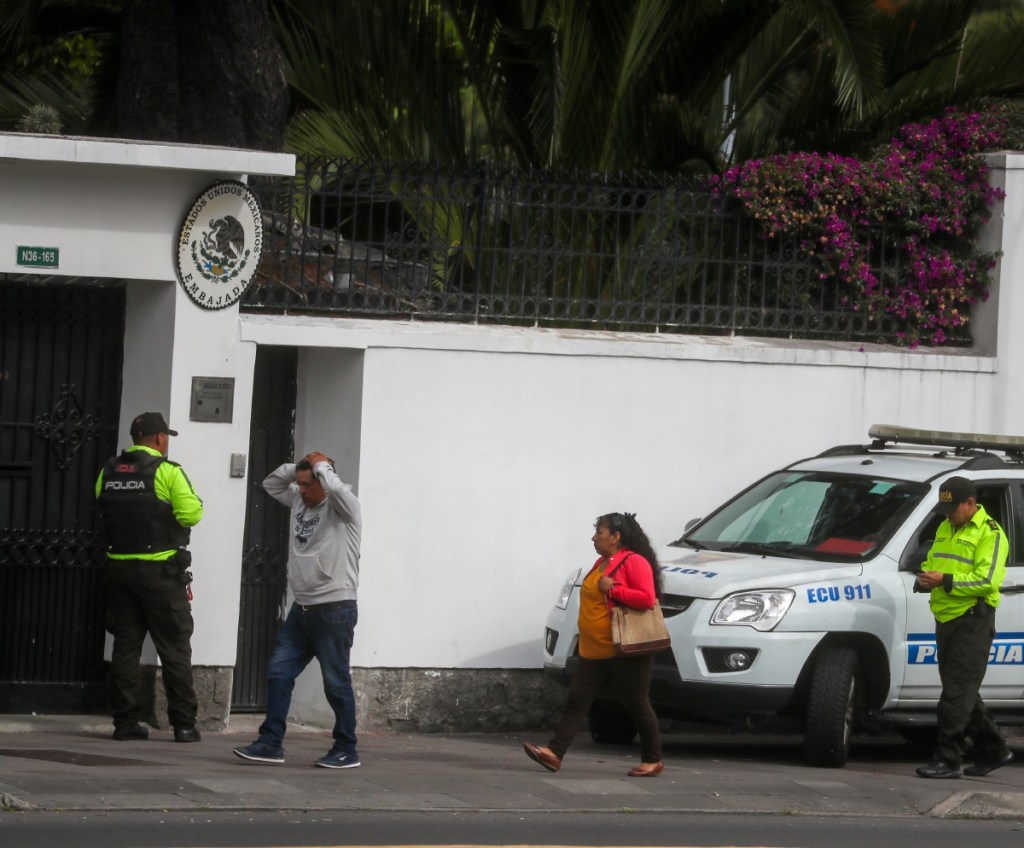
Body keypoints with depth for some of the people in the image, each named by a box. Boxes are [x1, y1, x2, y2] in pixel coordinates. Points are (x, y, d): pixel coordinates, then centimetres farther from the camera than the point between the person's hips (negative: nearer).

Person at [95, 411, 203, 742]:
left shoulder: (108, 472, 7)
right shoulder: (167, 471, -10)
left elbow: (103, 512, 5)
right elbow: (191, 513, -16)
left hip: (118, 566, 5)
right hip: (159, 570, -5)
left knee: (126, 644, 9)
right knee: (174, 647, 1)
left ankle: (125, 721, 7)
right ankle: (184, 724, 1)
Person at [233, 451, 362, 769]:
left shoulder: (342, 507, -9)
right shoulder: (299, 502, 12)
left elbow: (336, 489, -31)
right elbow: (271, 484, 24)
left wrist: (321, 466, -11)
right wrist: (299, 466, 8)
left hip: (334, 609, -8)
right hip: (302, 608, 8)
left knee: (336, 682, -3)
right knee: (279, 674, 3)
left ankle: (346, 751, 5)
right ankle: (271, 744, 6)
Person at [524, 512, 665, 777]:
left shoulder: (634, 562, -11)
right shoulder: (601, 563, 17)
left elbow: (647, 598, -21)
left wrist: (613, 588, -19)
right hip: (593, 652, 9)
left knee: (637, 705, 0)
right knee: (576, 701, -2)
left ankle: (653, 760, 11)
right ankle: (554, 752, -9)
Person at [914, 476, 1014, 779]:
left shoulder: (990, 534, -10)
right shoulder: (945, 529, 16)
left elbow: (987, 581, -19)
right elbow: (931, 562, 23)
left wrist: (945, 581, -24)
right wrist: (925, 578, 0)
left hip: (972, 621, -9)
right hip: (946, 618, 9)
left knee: (957, 691, -11)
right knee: (964, 692, 14)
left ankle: (948, 759, -10)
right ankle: (993, 750, 25)